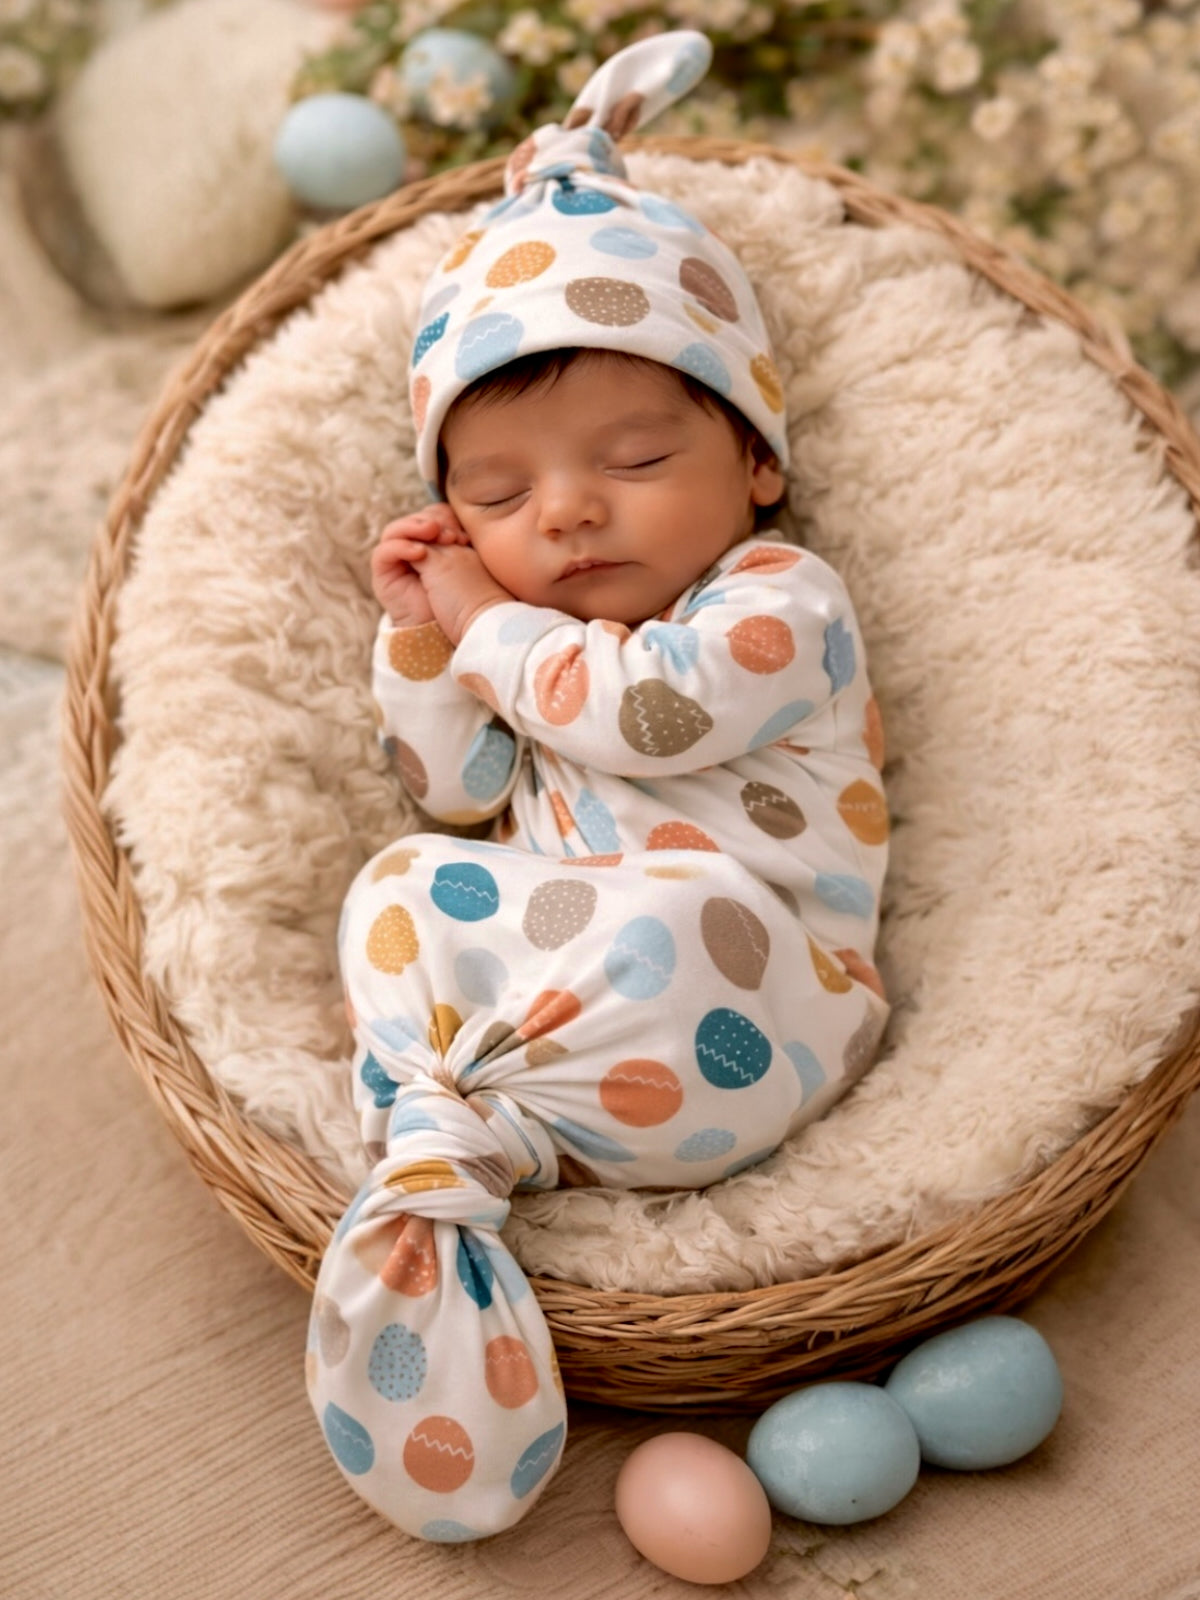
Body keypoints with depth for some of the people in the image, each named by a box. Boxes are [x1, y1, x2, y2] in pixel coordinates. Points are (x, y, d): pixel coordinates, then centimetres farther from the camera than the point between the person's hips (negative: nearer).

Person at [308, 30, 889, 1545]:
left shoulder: (779, 600, 0)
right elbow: (455, 791, 20)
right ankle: (445, 1154, -27)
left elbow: (642, 709, -17)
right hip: (554, 955, 6)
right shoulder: (534, 632, 23)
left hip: (731, 994, -6)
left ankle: (453, 1140, -20)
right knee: (401, 882, -14)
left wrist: (489, 627, -3)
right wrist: (425, 640, 7)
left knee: (659, 926, -36)